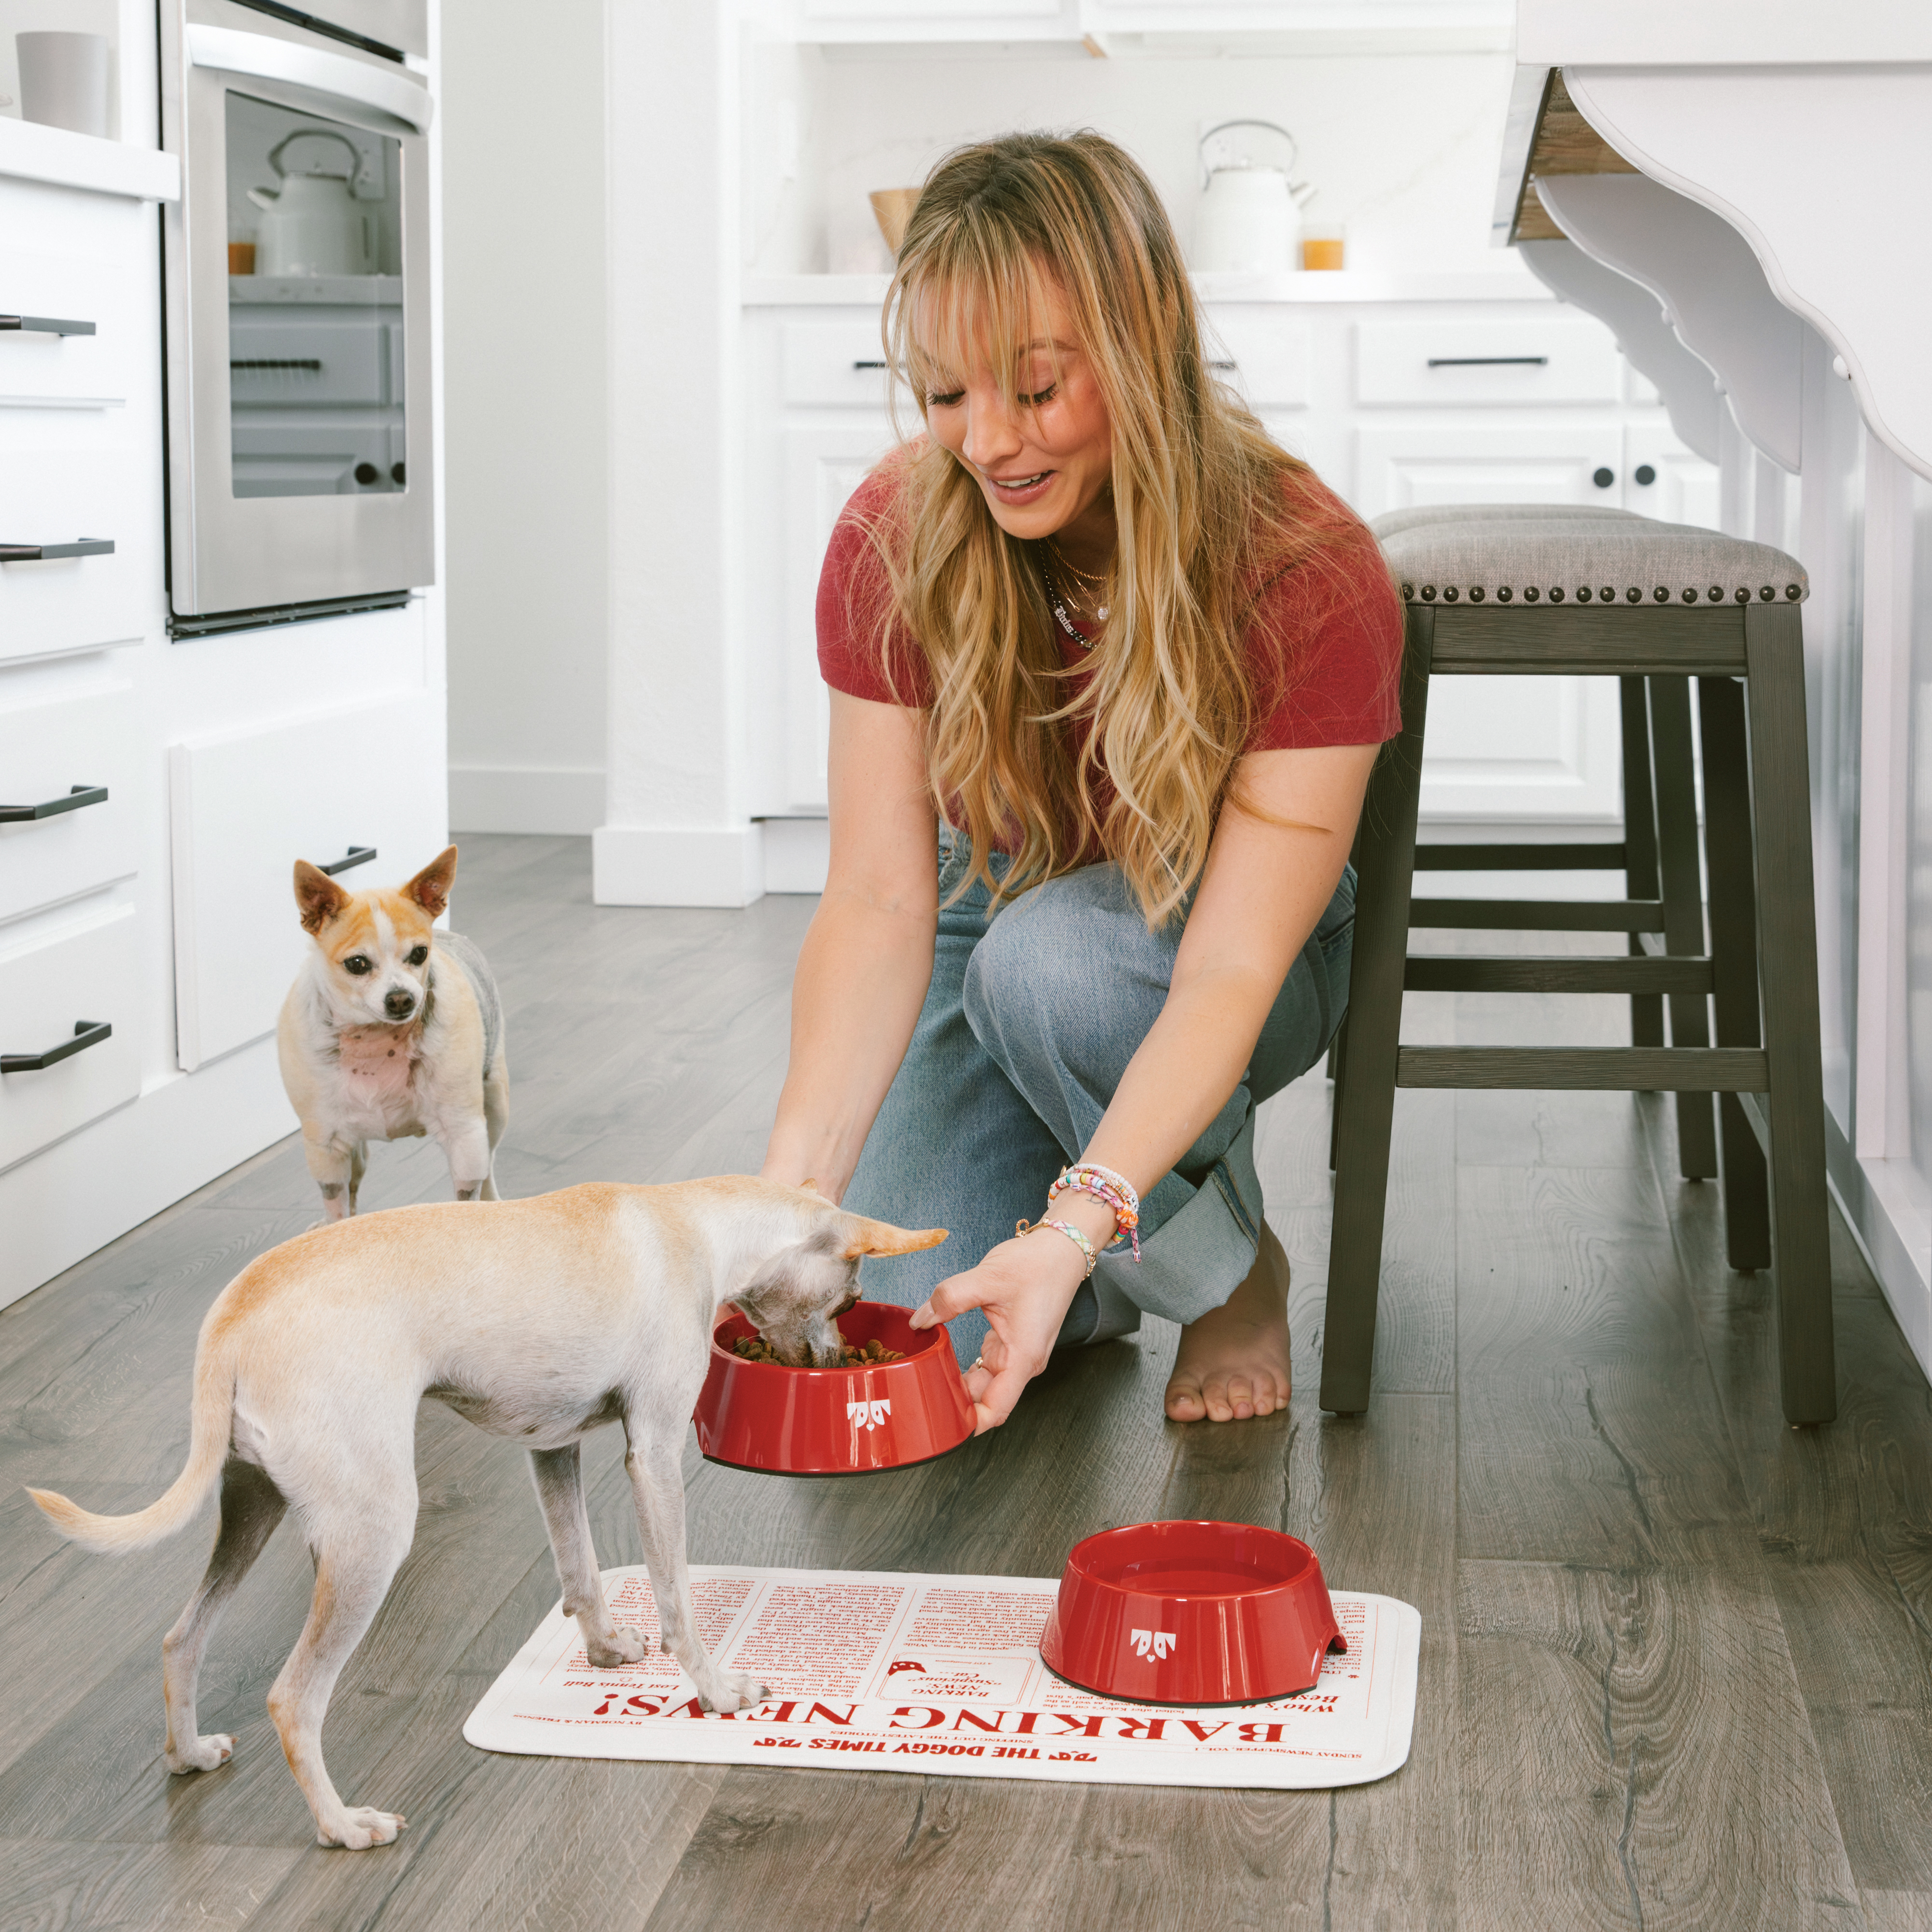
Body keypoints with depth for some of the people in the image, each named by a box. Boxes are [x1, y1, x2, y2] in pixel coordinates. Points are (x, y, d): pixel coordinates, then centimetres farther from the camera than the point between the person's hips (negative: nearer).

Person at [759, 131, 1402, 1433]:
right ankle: (1103, 1285, 17)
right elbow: (879, 899, -22)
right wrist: (792, 1185, -36)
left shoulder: (1312, 580, -30)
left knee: (1053, 953, -37)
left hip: (1231, 953, -2)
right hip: (997, 917, 2)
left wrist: (1075, 1229, -48)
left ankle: (1235, 1269, -7)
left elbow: (1229, 969, -34)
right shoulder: (894, 540, -20)